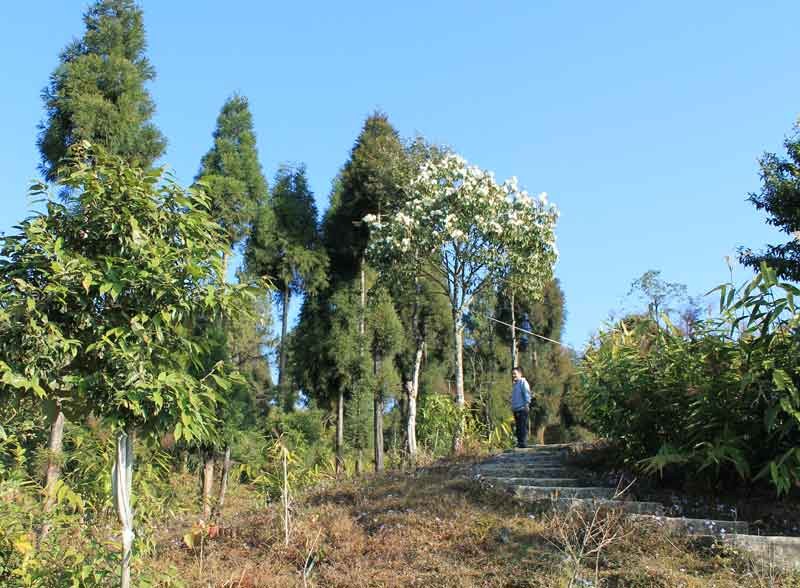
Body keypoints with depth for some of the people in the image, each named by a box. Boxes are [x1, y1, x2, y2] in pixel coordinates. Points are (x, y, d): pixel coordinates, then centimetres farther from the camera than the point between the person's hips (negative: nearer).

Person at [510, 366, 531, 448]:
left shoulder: (523, 382, -6)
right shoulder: (514, 384, 20)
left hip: (522, 409, -9)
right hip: (515, 410, 9)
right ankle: (519, 442, 15)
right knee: (518, 427, 10)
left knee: (523, 427, -9)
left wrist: (526, 404, -19)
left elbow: (527, 394, -12)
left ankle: (523, 443, -9)